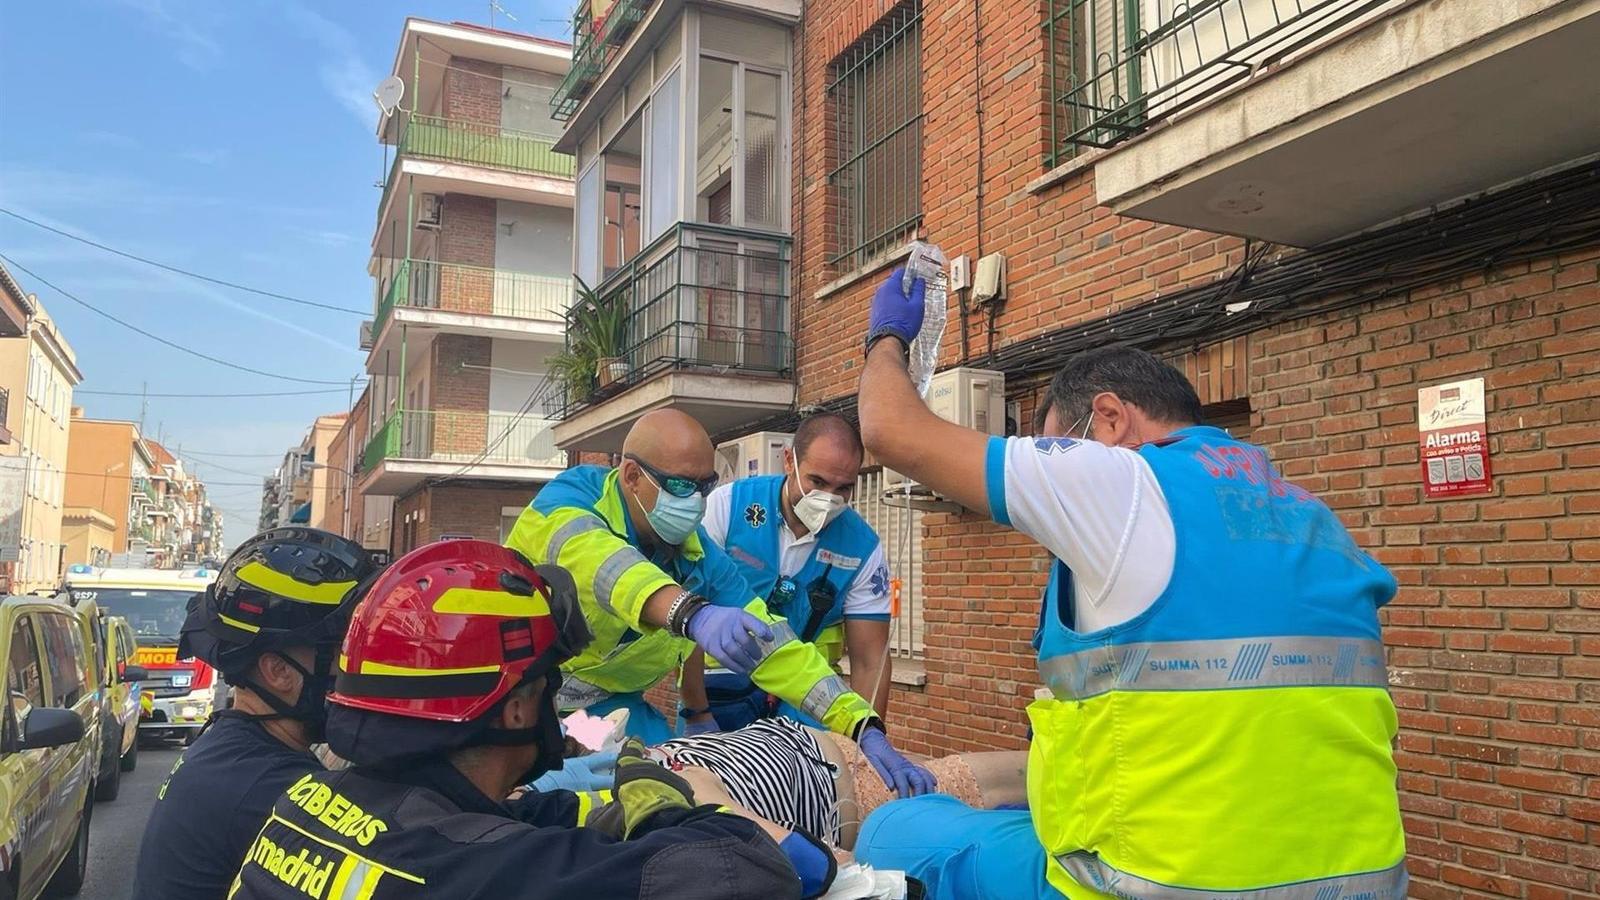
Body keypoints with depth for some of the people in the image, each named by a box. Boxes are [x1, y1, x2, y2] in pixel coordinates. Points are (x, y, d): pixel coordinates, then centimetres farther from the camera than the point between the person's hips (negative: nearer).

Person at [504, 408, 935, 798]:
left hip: (608, 703, 4)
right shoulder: (570, 497, -23)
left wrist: (866, 729, -25)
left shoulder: (702, 559, -10)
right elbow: (594, 561, -46)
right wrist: (693, 614, -66)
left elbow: (772, 644, -13)